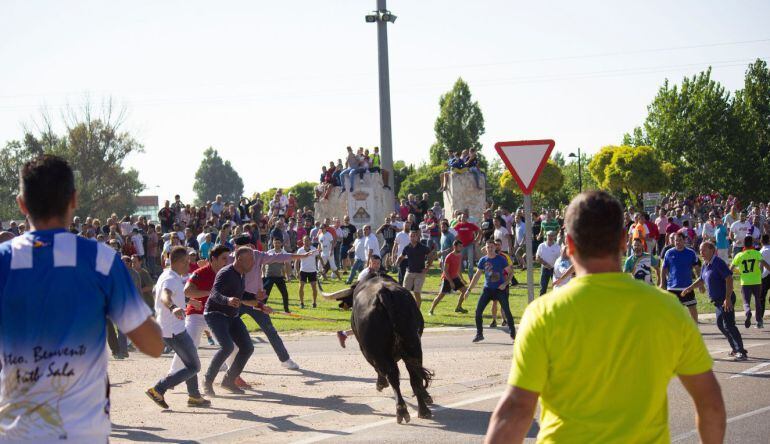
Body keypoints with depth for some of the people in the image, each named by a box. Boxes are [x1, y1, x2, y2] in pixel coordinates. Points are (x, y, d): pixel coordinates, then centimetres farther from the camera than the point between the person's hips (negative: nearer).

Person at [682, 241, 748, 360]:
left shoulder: (718, 262, -17)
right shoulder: (705, 265, 11)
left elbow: (729, 278, -24)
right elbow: (702, 280, 29)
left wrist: (728, 298, -28)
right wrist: (690, 288, 19)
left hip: (726, 300, -10)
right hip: (717, 300, 10)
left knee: (728, 325, -15)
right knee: (720, 324, 17)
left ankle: (741, 352, -14)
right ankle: (735, 348, 28)